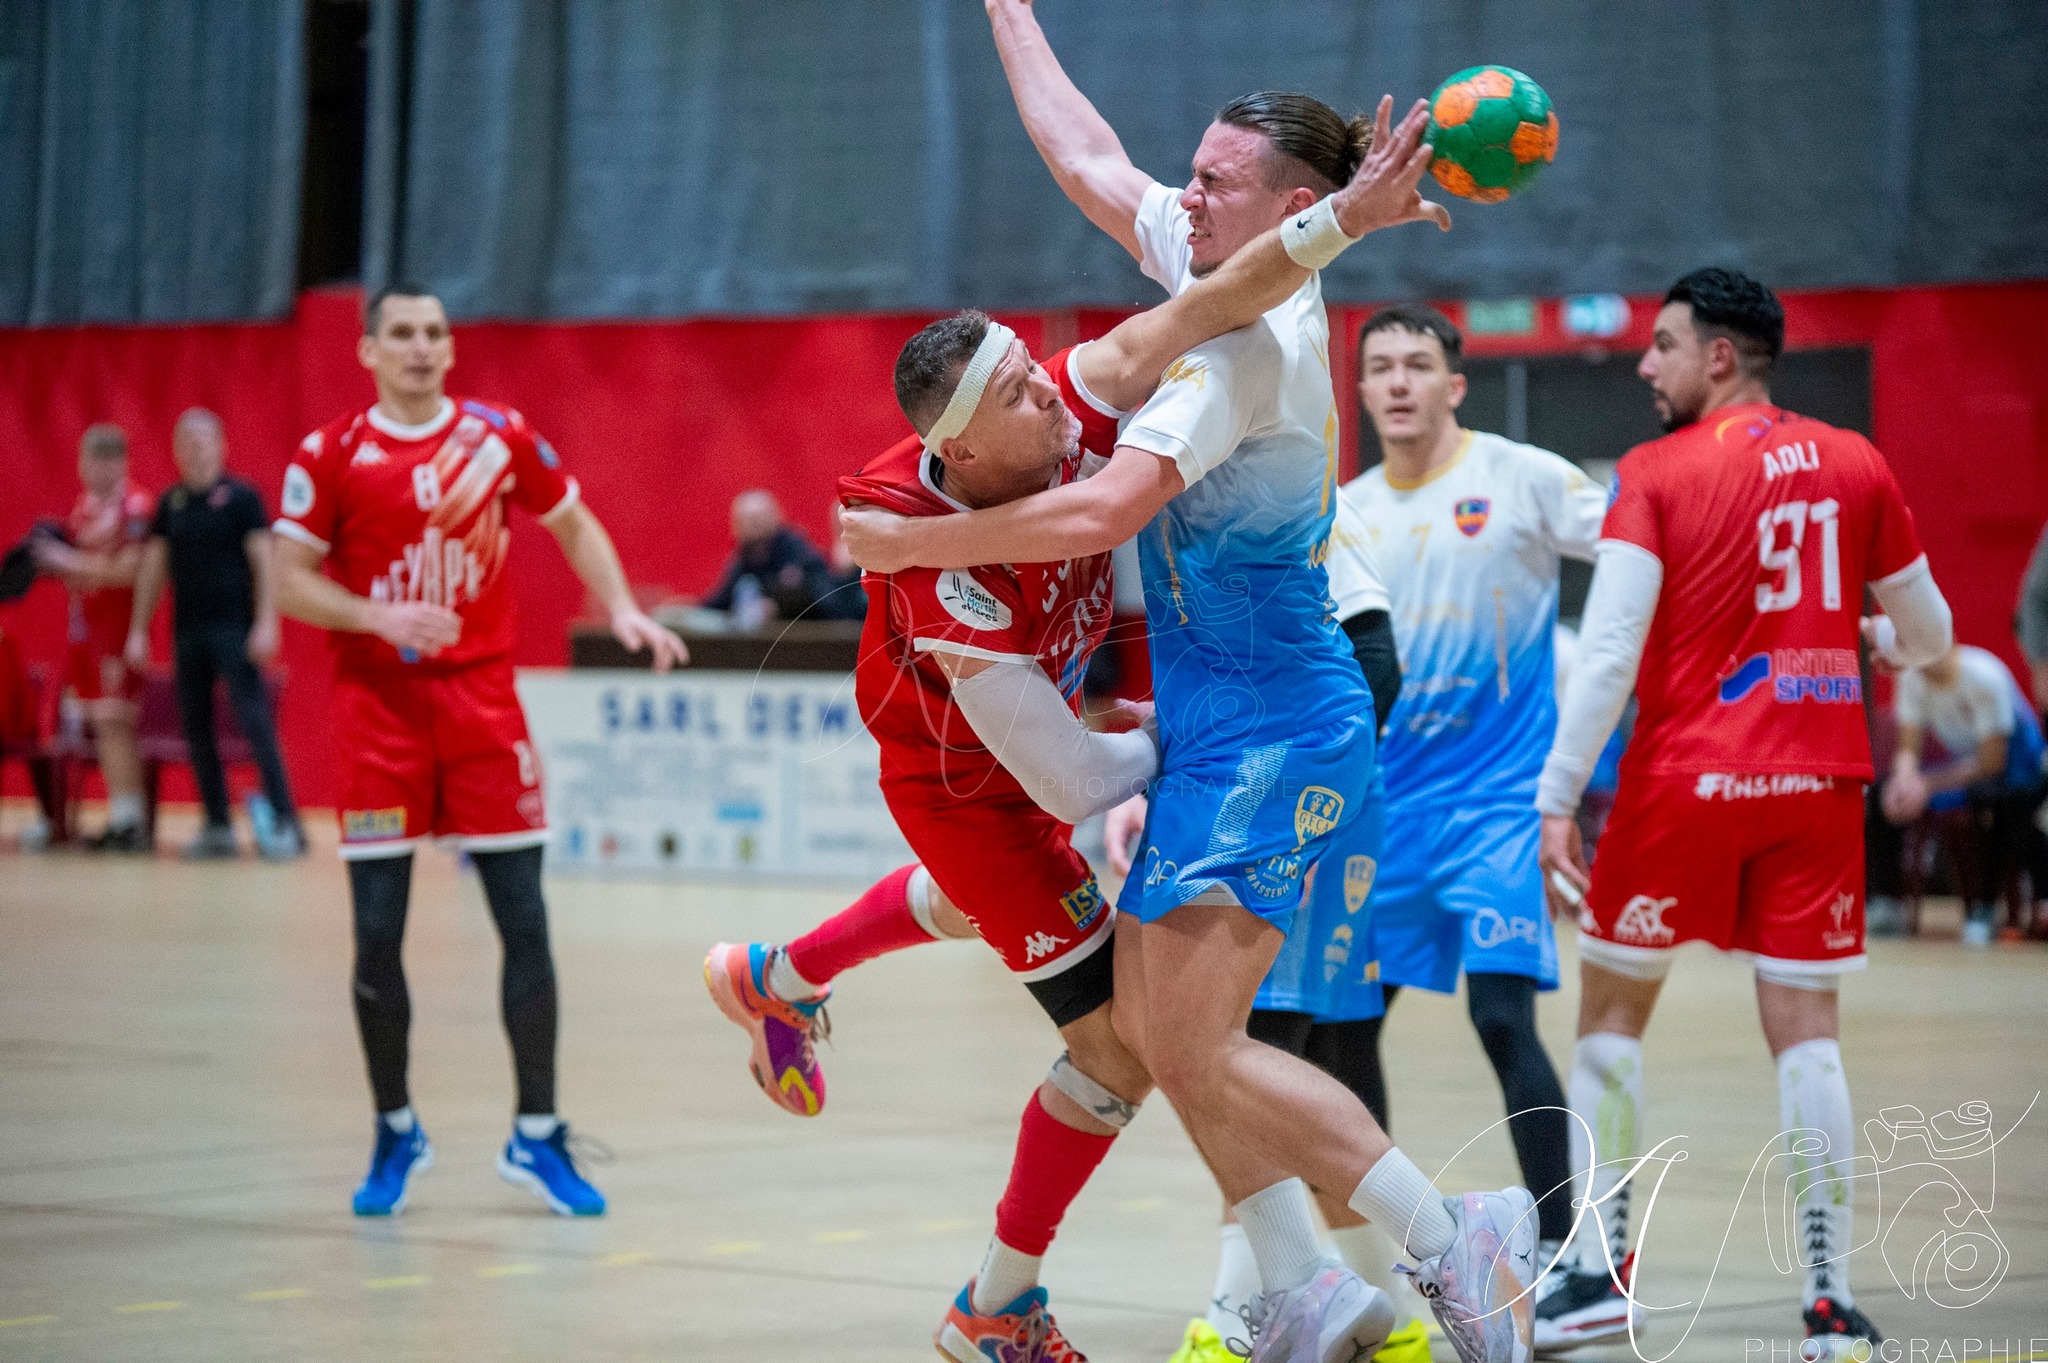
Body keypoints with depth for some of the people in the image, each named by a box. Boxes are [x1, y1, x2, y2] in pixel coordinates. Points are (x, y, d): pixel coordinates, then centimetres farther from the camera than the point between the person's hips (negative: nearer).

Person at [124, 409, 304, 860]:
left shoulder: (241, 497, -3)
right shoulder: (170, 503, 11)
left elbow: (263, 562, -7)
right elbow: (153, 567, 14)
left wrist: (266, 623, -15)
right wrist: (138, 631, 11)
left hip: (234, 628, -6)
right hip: (187, 631, 6)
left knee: (254, 720, -13)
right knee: (196, 728, 6)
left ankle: (284, 820, -13)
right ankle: (217, 827, 13)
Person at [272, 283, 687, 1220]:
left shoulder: (502, 437, 3)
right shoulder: (330, 456, -1)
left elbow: (572, 524, 16)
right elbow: (289, 582, -1)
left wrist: (623, 612, 1)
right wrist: (382, 617, -17)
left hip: (483, 702, 1)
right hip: (379, 710, -1)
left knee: (524, 922, -2)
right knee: (377, 933, 0)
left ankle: (537, 1136, 8)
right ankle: (395, 1135, 18)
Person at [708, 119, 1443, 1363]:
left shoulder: (1074, 411, -27)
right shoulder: (955, 590, -41)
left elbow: (1197, 313, -39)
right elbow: (1071, 783, -34)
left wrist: (1346, 214, -53)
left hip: (1038, 719, 8)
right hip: (968, 783, -8)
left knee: (986, 899, 39)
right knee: (1124, 1044, -3)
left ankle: (777, 980, 63)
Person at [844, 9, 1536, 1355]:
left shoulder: (1258, 338, -17)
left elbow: (1102, 510, -25)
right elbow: (1090, 160, 23)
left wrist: (912, 541, -14)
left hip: (1267, 726, -10)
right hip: (1225, 726, 10)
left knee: (1193, 1047, -13)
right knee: (1149, 1018, 8)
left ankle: (1459, 1239, -8)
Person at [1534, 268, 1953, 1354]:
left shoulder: (1656, 472, -6)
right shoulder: (1856, 465, 5)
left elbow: (1609, 651, -15)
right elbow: (1927, 636, 13)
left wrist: (1556, 799, -14)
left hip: (1686, 776, -3)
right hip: (1819, 781, 3)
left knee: (1611, 1012, 12)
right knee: (1807, 1030, 5)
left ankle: (1601, 1269, 9)